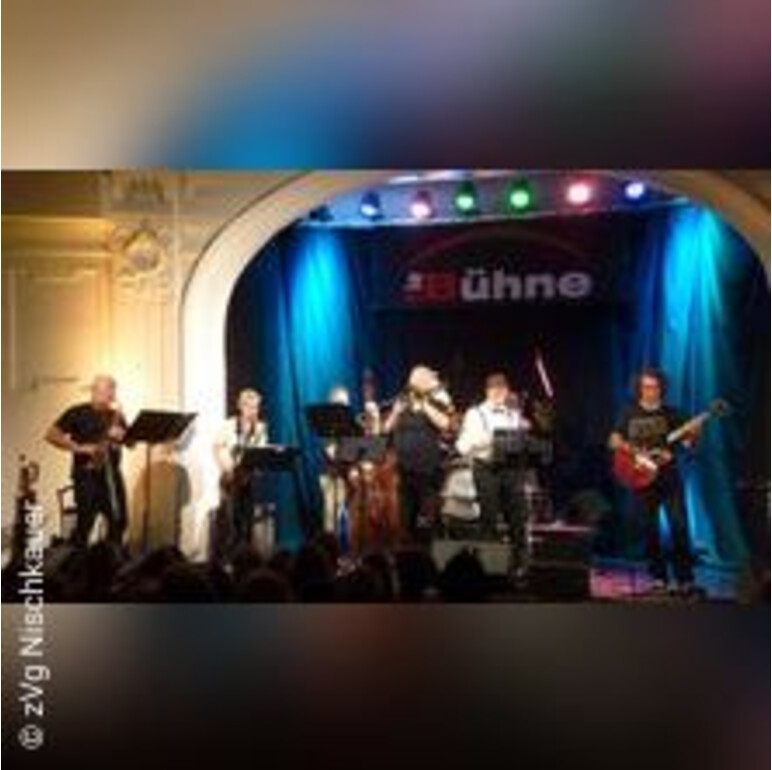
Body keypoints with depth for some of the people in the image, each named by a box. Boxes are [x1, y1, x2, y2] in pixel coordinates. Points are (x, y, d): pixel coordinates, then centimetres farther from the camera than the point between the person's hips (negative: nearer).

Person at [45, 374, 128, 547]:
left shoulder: (116, 416, 12)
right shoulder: (77, 413, -2)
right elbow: (51, 435, -8)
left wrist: (122, 436, -12)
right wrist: (79, 448, -16)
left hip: (111, 474, 5)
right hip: (86, 474, -5)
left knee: (119, 520, 5)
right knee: (85, 523, -10)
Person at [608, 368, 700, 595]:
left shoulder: (671, 413, 7)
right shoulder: (629, 414, 7)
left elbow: (689, 436, 4)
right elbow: (613, 441, 7)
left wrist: (691, 437, -18)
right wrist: (628, 448, -12)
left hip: (669, 476, 0)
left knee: (679, 525, -9)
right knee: (650, 529, 4)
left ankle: (685, 578, -3)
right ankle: (658, 577, 13)